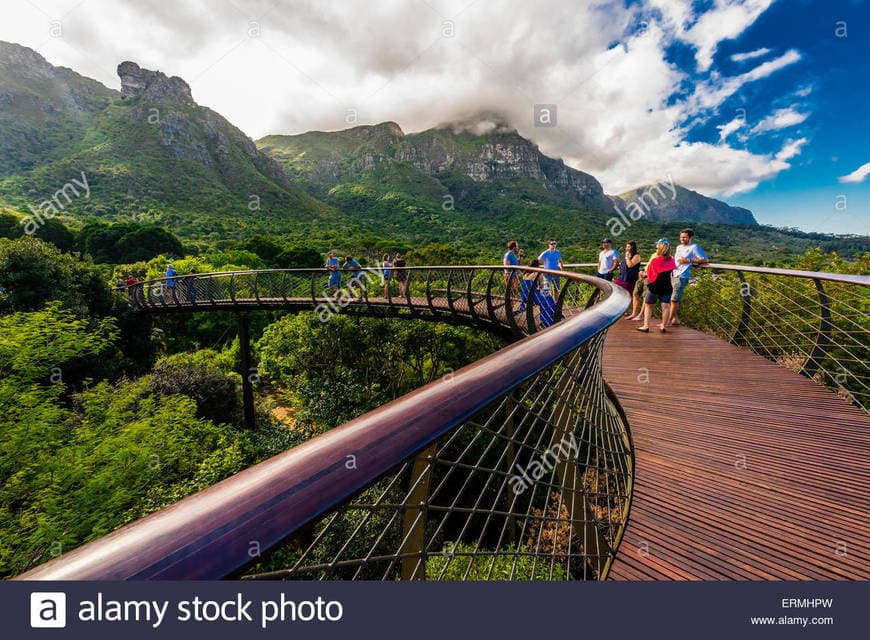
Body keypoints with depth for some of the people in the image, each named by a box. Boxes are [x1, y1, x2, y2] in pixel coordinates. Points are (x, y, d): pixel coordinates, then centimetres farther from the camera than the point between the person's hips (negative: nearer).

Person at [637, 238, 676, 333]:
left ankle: (646, 326, 3)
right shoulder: (671, 260, 2)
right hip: (666, 286, 3)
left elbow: (647, 270, -1)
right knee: (665, 306, 2)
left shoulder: (655, 260, -11)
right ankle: (663, 326, 2)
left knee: (648, 305, 7)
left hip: (654, 286, -3)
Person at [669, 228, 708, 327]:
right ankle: (676, 319, 18)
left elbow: (705, 260, -8)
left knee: (674, 300, -7)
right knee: (671, 299, 8)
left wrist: (688, 261, -15)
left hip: (681, 277, -8)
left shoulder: (694, 247, -1)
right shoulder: (679, 247, 20)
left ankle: (669, 321, -1)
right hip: (672, 275, 8)